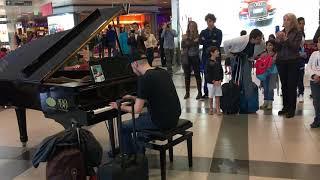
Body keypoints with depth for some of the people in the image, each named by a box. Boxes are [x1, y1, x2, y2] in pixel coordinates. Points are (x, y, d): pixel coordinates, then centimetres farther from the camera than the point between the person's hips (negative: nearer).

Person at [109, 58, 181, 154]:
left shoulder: (144, 79, -17)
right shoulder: (163, 72, 8)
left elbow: (137, 110, -15)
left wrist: (121, 107, 4)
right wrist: (134, 98, 27)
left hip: (162, 121, -9)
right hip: (174, 117, 9)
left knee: (123, 127, 8)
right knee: (142, 116, 33)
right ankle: (140, 152, 41)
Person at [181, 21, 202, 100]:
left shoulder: (198, 36, 0)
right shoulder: (185, 36, 7)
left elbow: (196, 44, -13)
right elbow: (182, 45, -3)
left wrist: (187, 40, -12)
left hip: (195, 57, -3)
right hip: (186, 57, 3)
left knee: (197, 75, 2)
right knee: (187, 75, 7)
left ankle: (199, 92, 9)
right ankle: (187, 92, 16)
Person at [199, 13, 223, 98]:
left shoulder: (218, 32, 5)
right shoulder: (203, 32, 13)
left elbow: (218, 43, -8)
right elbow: (200, 42, -3)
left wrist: (206, 41, -8)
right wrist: (212, 41, -14)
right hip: (206, 56, 2)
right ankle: (206, 92, 11)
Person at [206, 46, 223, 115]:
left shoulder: (218, 61, 6)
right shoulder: (209, 62, -11)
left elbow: (221, 71, 9)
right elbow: (207, 73, -13)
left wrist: (220, 80, -3)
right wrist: (213, 81, -14)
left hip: (218, 82, 5)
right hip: (211, 82, -5)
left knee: (218, 96, 8)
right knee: (211, 96, 6)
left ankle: (217, 109, 15)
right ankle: (211, 109, 19)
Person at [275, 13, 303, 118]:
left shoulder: (297, 33, -1)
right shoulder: (281, 32, 10)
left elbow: (295, 47, -13)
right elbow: (277, 49, 7)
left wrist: (286, 39, -21)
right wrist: (278, 40, -10)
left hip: (293, 63, -4)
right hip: (281, 62, 4)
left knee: (292, 86, -3)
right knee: (284, 86, 8)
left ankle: (292, 109, 4)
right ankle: (285, 107, 19)